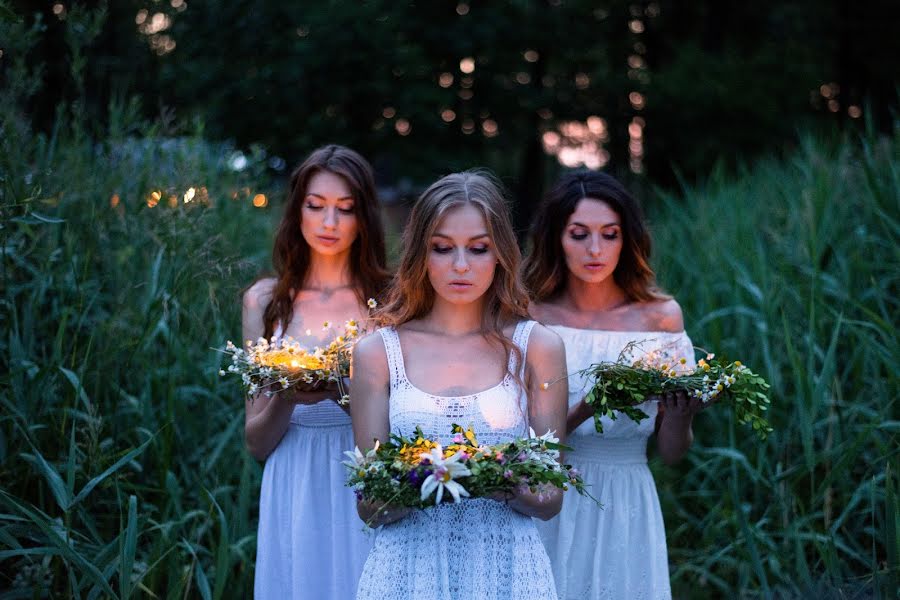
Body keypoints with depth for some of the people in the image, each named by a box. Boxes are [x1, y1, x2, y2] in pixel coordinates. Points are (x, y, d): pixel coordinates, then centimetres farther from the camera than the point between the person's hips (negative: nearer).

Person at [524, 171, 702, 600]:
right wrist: (587, 408, -24)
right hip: (548, 506, -1)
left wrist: (678, 414, -20)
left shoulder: (660, 316, -2)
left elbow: (671, 452, 0)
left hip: (626, 507, 1)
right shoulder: (530, 318, -6)